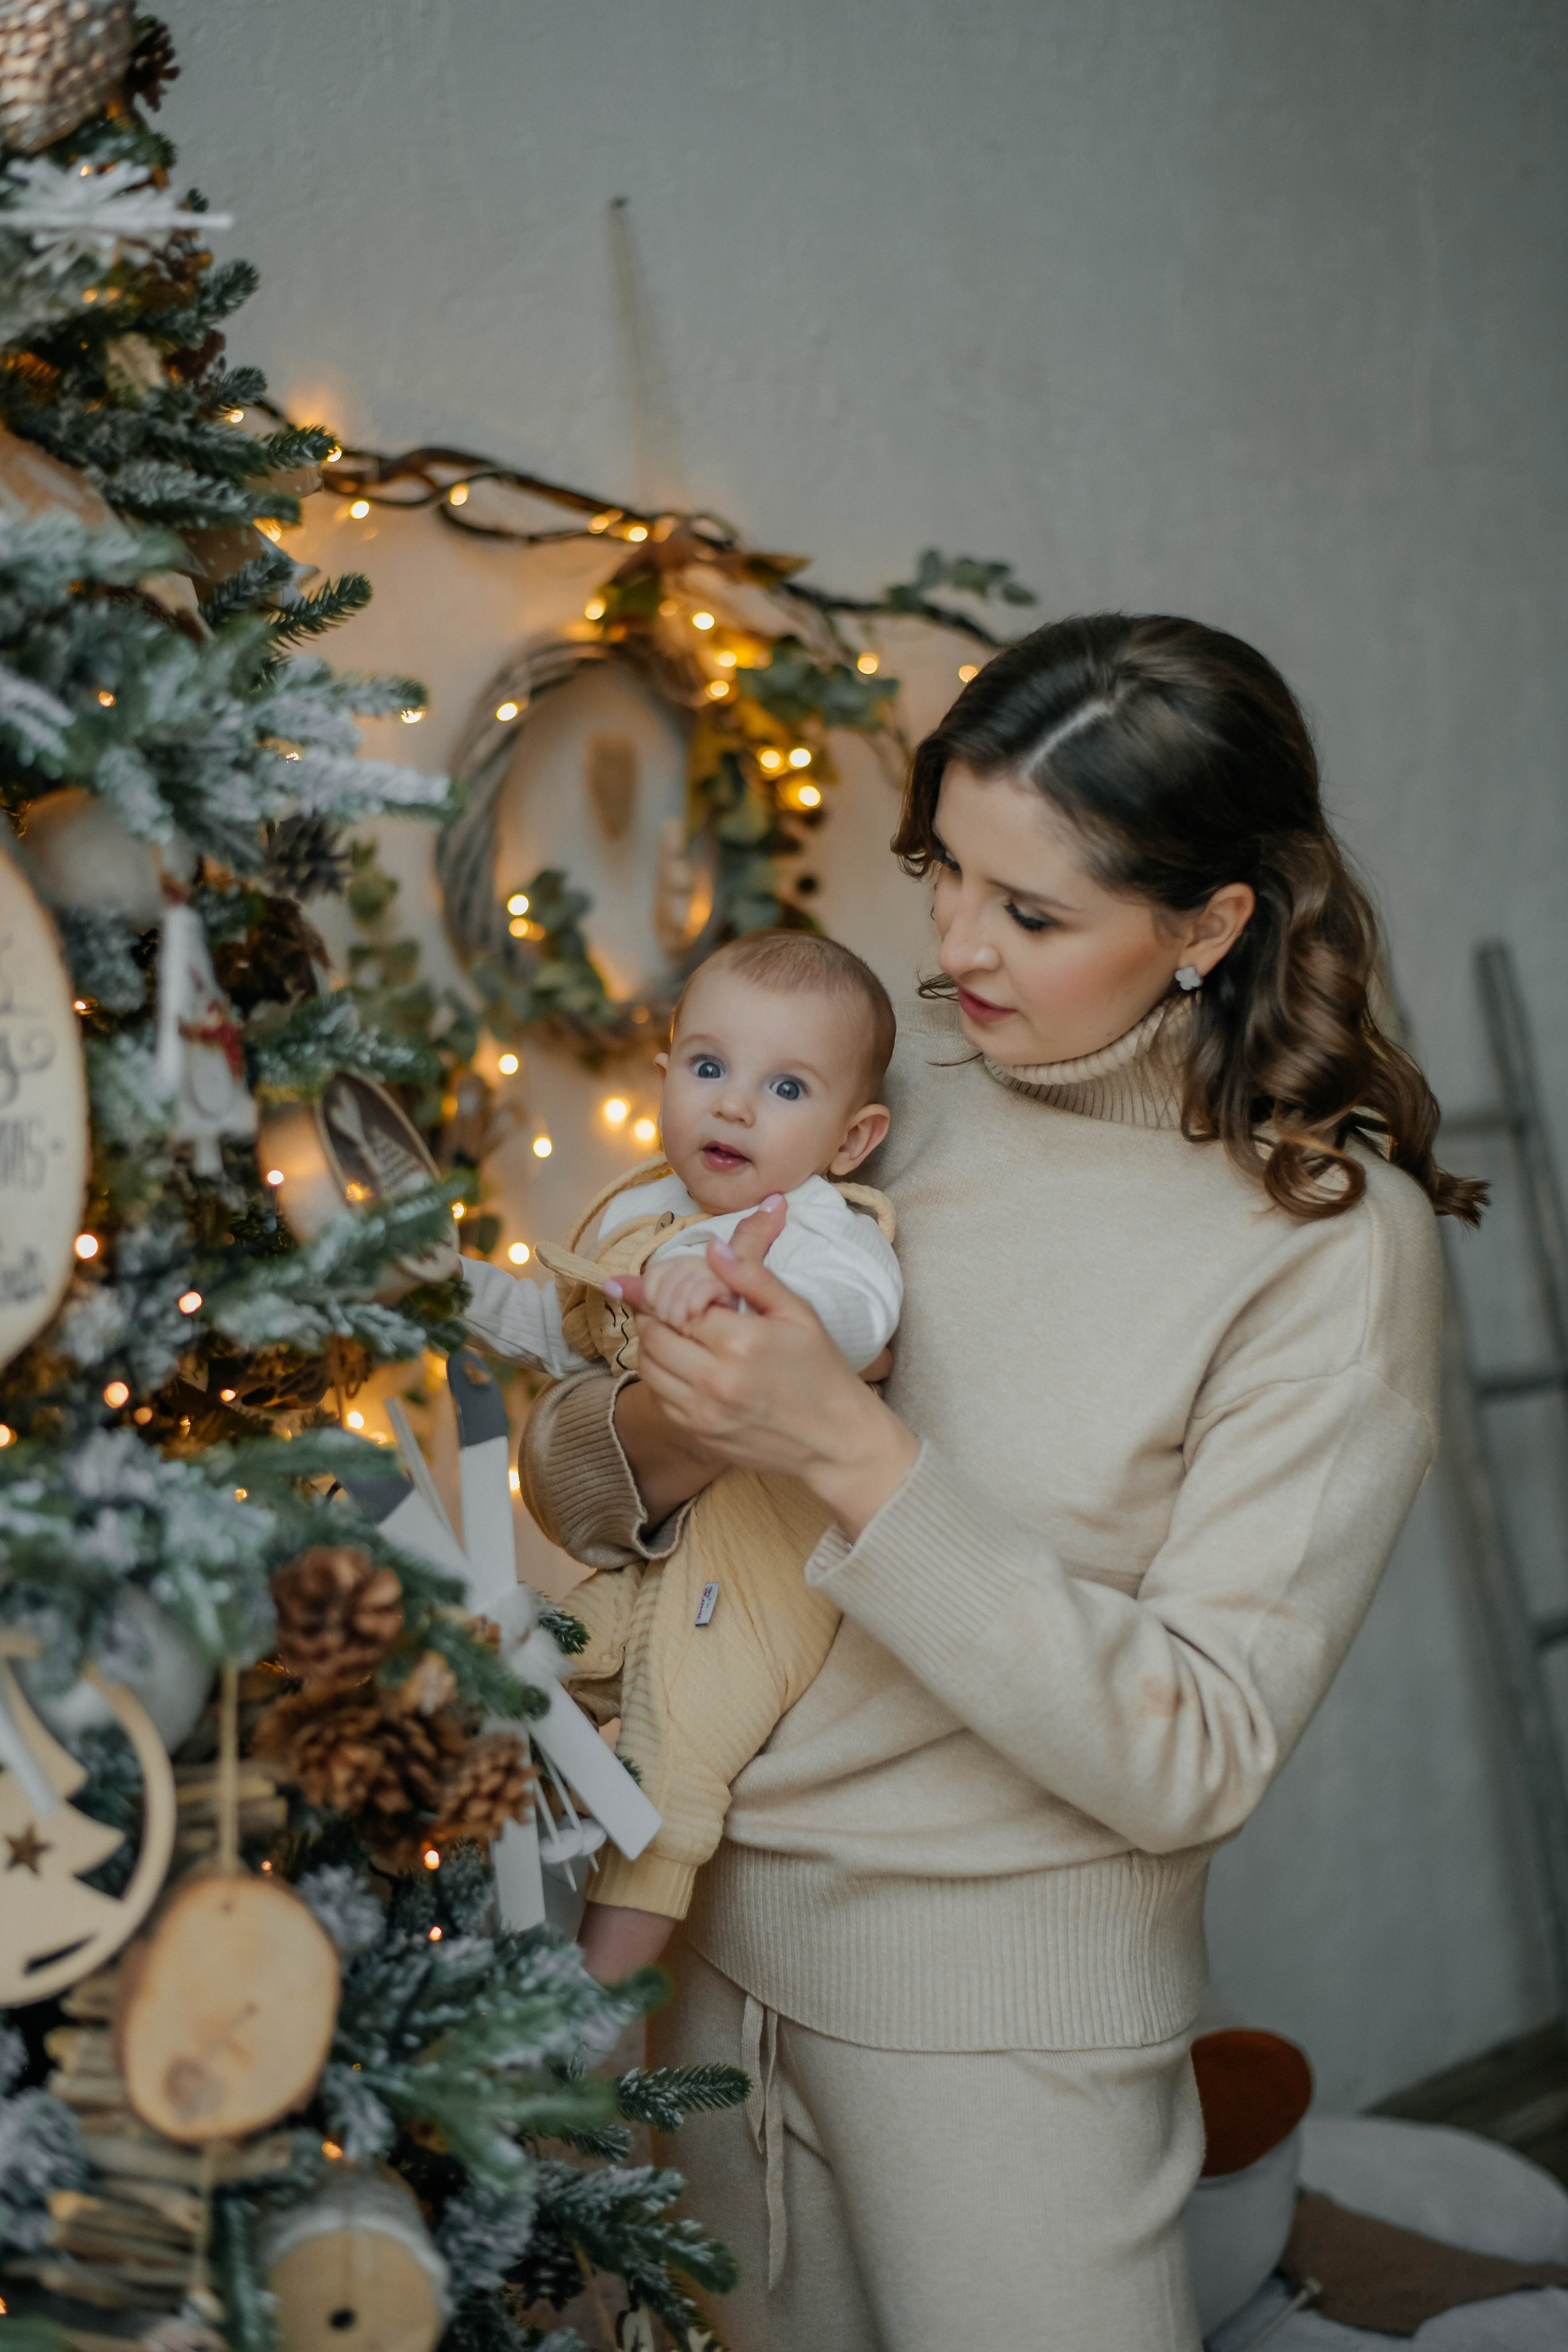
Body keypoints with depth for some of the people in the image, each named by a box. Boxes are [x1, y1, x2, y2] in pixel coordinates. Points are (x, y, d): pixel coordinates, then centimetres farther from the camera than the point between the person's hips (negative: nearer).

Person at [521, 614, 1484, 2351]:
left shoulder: (1333, 1239, -17)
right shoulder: (886, 1074, -5)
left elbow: (1194, 1758, -21)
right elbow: (559, 1476, 1)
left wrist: (853, 1454, -29)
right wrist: (644, 1437, -24)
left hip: (1005, 2007, -4)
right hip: (718, 1924, 5)